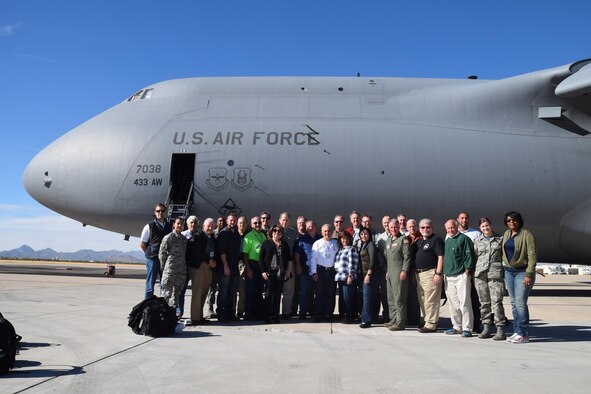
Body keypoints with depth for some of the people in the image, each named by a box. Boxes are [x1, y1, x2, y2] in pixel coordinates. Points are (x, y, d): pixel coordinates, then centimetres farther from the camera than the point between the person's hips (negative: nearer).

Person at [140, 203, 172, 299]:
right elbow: (142, 244, 3)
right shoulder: (149, 226, -1)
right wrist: (150, 254, 1)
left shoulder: (170, 226, 8)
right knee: (149, 287, 1)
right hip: (153, 259, -3)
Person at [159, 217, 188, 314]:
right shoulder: (168, 237, -3)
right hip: (170, 269, -6)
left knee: (177, 291, 11)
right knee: (167, 291, -3)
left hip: (182, 270, 6)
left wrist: (184, 266, 13)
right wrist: (163, 267, -2)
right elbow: (162, 253, -3)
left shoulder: (184, 238, 13)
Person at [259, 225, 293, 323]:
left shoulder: (285, 245, 13)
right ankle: (267, 316, 5)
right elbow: (260, 259, 2)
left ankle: (275, 316, 12)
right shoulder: (266, 243, 4)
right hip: (269, 273, -3)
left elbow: (289, 259, 15)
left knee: (277, 295, 5)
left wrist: (288, 271, 6)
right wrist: (263, 271, -6)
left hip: (281, 273, 3)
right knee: (269, 294, -2)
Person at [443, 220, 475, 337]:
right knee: (453, 303, 11)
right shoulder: (447, 241, 19)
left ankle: (467, 328, 0)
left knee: (464, 303, -6)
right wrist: (444, 274, 19)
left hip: (461, 276, -8)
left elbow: (469, 256, -10)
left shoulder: (464, 239, -5)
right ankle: (457, 326, 21)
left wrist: (467, 271, -14)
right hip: (448, 277, 8)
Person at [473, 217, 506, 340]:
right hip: (480, 274, 3)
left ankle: (500, 330, -6)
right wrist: (473, 275, 12)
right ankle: (486, 328, 13)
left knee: (496, 302, -10)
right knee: (484, 302, 6)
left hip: (495, 274, -3)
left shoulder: (500, 239, 7)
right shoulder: (477, 241, 13)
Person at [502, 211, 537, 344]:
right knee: (514, 303, 7)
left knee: (520, 303, -10)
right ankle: (517, 331, 13)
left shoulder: (526, 235, -9)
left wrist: (529, 274, -18)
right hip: (509, 272, 7)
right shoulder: (506, 234, 11)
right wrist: (505, 266, 11)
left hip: (522, 272, -6)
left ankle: (524, 334, -4)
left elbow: (532, 256, -13)